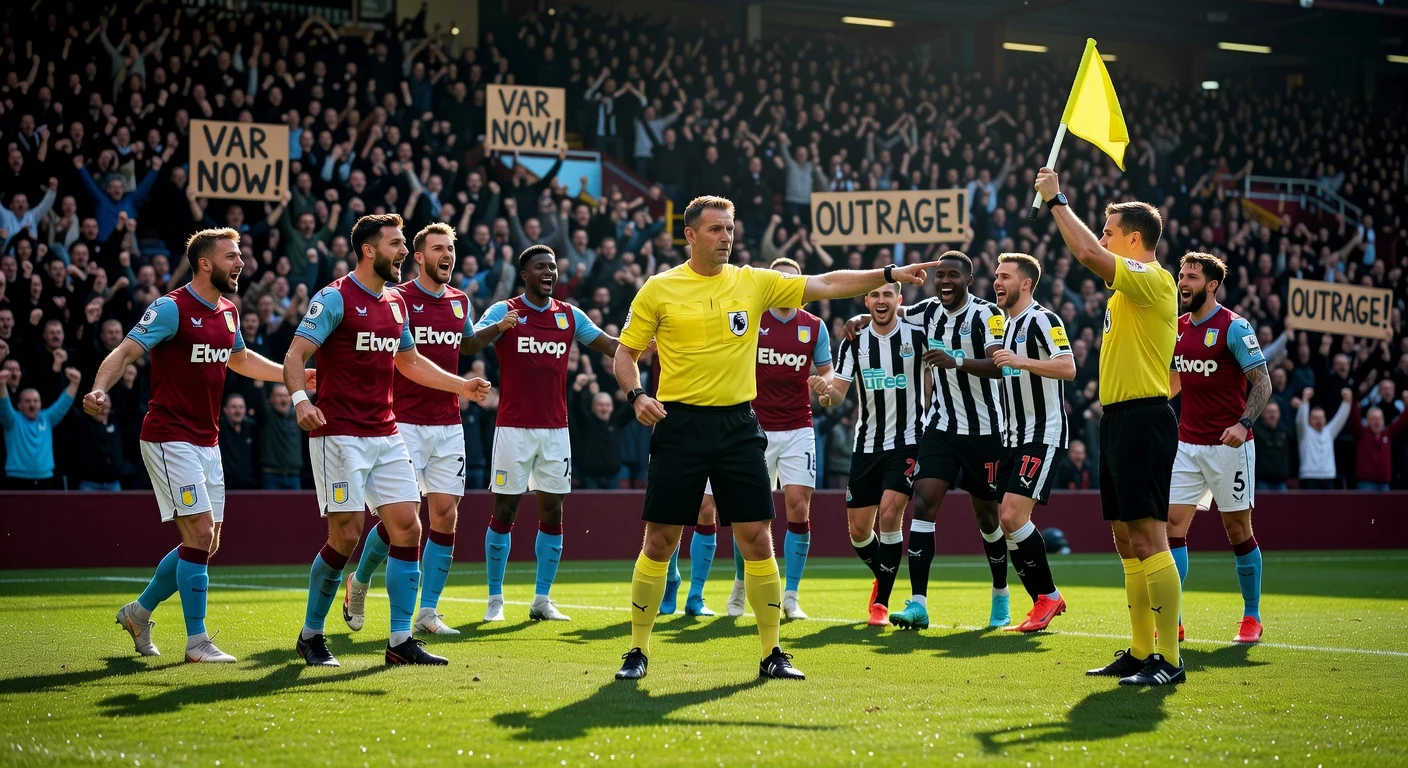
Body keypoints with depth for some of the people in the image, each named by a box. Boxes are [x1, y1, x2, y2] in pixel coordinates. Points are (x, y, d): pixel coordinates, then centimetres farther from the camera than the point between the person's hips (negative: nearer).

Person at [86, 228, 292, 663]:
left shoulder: (227, 311, 11)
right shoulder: (171, 309, -13)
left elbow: (240, 360, 30)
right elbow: (126, 352, -20)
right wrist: (99, 390, -39)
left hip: (207, 442, 8)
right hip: (170, 439, -8)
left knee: (205, 543, 10)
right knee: (200, 534, -12)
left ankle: (139, 611, 29)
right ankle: (196, 641, -3)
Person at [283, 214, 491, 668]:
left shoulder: (395, 304, 14)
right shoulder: (335, 298, -8)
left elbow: (411, 361, 29)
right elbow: (295, 356, -14)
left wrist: (462, 386, 22)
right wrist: (300, 399, -32)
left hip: (386, 436, 7)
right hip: (339, 435, -7)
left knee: (407, 528, -1)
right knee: (346, 536, -8)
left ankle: (401, 641, 4)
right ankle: (310, 636, 9)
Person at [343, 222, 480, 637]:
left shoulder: (461, 301, 12)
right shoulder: (398, 299, -5)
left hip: (449, 425, 5)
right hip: (406, 423, -5)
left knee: (445, 517, 0)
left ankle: (428, 613, 6)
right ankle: (359, 581, 20)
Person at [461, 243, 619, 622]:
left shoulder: (570, 315, 10)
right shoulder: (504, 311, -2)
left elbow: (612, 346, 7)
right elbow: (469, 345, -17)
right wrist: (499, 328, -36)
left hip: (555, 429, 4)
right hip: (513, 427, -4)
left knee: (552, 513, 4)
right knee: (504, 511, -2)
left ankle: (542, 600, 11)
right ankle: (495, 599, 7)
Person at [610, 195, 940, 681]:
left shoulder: (753, 282, 6)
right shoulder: (659, 289, 1)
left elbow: (826, 285, 4)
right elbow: (625, 354, 7)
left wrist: (889, 274, -5)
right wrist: (636, 395, -12)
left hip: (738, 424, 2)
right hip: (680, 425, -2)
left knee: (757, 538, -2)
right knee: (660, 541, -1)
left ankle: (771, 653, 8)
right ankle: (638, 650, 11)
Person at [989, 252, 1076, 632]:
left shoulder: (1043, 320, -11)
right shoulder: (1005, 323, 17)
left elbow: (1068, 368, -24)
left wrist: (1021, 361, -33)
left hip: (1044, 435, -9)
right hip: (1014, 437, 9)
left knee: (1014, 516, -17)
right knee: (1007, 521, 4)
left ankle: (1048, 595, -3)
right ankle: (1045, 602, 13)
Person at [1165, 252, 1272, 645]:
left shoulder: (1234, 328, -9)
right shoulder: (1177, 328, 10)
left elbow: (1262, 382, -12)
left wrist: (1244, 424, -26)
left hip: (1228, 445, -6)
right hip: (1187, 443, 6)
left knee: (1238, 531, 3)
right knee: (1172, 524, -5)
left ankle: (1252, 617, 18)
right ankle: (1172, 620, -4)